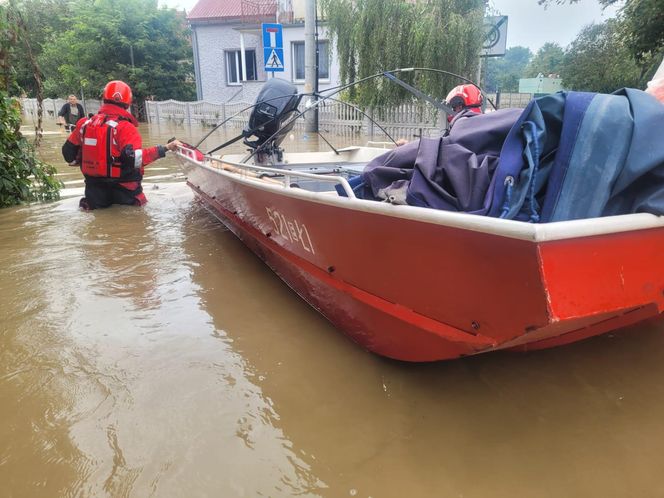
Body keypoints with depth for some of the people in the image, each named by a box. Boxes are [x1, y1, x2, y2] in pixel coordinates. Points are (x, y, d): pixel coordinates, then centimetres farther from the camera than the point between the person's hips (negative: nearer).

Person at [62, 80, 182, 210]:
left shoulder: (85, 123, 4)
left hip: (95, 190, 4)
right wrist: (165, 148, -26)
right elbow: (135, 158, -28)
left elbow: (68, 153, 12)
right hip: (124, 192, -4)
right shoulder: (125, 127, -14)